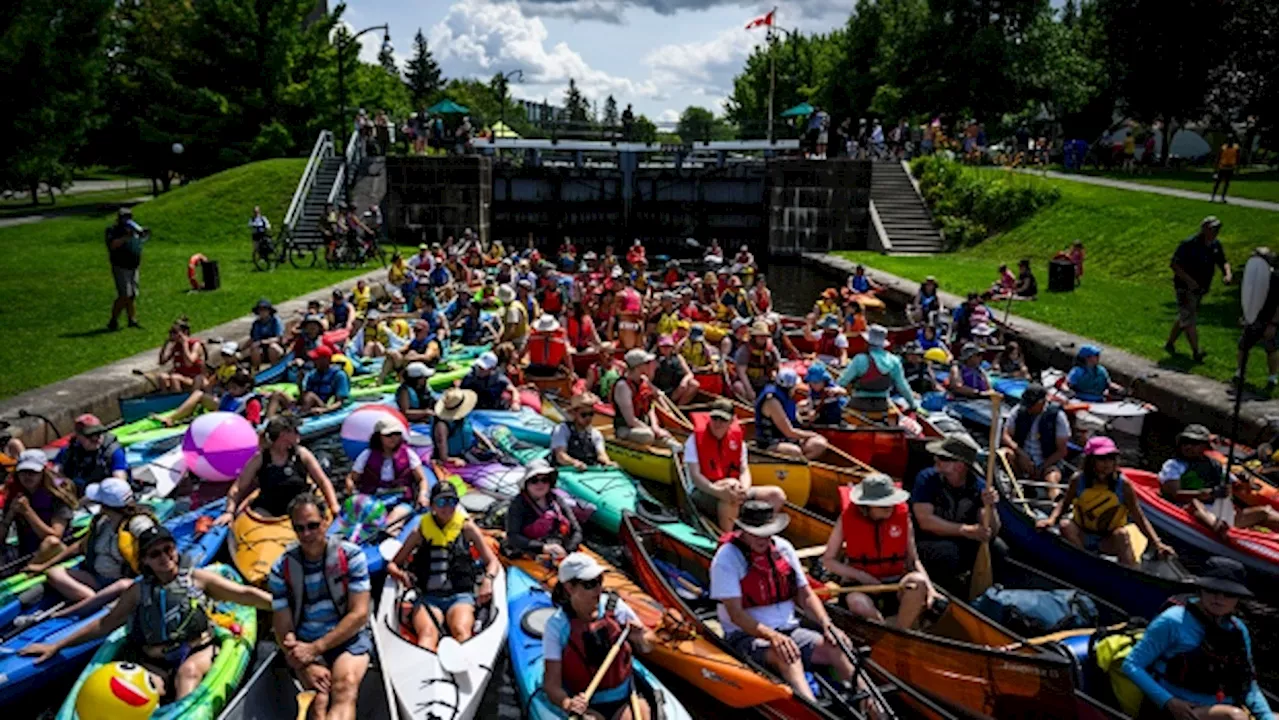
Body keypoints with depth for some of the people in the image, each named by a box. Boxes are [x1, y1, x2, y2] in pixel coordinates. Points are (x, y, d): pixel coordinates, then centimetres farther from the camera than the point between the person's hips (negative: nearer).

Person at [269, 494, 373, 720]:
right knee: (320, 696, -30)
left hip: (350, 638, -2)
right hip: (305, 645, 2)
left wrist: (316, 648, -15)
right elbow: (284, 631, -1)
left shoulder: (350, 556, -6)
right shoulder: (281, 569, -2)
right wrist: (305, 666, -18)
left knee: (346, 685, -34)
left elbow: (359, 614, -8)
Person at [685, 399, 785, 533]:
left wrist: (744, 488, -23)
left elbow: (745, 471, 2)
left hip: (735, 490, 6)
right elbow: (695, 476, -16)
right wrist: (719, 491, -33)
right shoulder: (696, 438, -7)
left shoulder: (738, 439, 8)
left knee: (777, 494, -7)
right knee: (731, 487, -39)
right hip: (703, 493, -6)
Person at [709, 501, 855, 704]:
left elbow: (806, 595, 11)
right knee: (787, 657, -35)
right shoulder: (727, 557, -10)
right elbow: (735, 614, -16)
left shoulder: (783, 548, 7)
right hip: (746, 636, -5)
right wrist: (772, 635, -29)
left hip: (788, 629, 6)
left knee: (835, 648, -19)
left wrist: (827, 625, -6)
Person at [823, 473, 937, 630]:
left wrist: (929, 586, -15)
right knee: (858, 603, -36)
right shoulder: (848, 517, -7)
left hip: (896, 585, 2)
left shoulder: (902, 515, -2)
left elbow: (913, 559, 3)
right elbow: (828, 560, -1)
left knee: (918, 582, -31)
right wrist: (861, 575, -14)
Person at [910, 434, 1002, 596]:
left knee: (997, 548, -20)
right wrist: (966, 530, -31)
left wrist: (990, 508, -30)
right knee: (947, 552, -35)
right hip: (927, 543, -4)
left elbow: (991, 532, -10)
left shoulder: (979, 487, -6)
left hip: (962, 544, 4)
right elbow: (925, 521, -22)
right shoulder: (927, 479, -13)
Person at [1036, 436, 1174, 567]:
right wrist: (1051, 519, -18)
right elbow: (1064, 503, 3)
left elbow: (1139, 517, -13)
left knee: (1122, 533, -32)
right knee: (1065, 524, -28)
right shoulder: (1078, 480, -10)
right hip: (1082, 537, 1)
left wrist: (1157, 543, -25)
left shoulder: (1122, 484, -13)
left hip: (1109, 542, -1)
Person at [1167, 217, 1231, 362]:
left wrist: (1228, 274, -9)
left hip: (1200, 290, 8)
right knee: (1189, 320, -10)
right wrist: (1188, 280, -27)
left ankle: (1169, 344, 30)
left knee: (1184, 318, 16)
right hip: (1185, 289, -8)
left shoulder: (1215, 245, 3)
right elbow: (1173, 264, -19)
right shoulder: (1189, 244, -19)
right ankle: (1196, 353, -13)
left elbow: (1223, 262, 13)